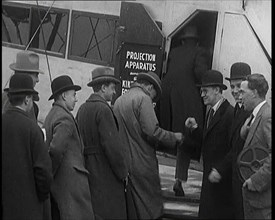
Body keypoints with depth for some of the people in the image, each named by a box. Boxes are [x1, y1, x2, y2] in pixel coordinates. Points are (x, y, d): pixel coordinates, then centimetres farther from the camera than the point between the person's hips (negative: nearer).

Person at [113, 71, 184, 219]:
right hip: (142, 164, -7)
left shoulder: (118, 101, 12)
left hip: (124, 162, 7)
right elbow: (152, 131, -18)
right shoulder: (143, 99, -10)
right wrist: (174, 137, -5)